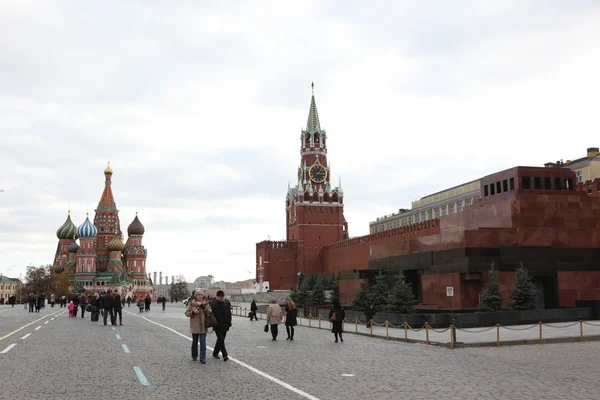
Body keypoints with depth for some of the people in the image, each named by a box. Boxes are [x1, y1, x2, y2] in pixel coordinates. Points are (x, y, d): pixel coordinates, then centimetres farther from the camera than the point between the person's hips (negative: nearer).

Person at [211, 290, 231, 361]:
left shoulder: (226, 305, 9)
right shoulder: (213, 305, -6)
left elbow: (229, 314, 14)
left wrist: (229, 323, 8)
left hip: (224, 326, 5)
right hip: (217, 326, -5)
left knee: (220, 340, 12)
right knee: (221, 340, -10)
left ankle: (215, 353, 27)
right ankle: (225, 355, -12)